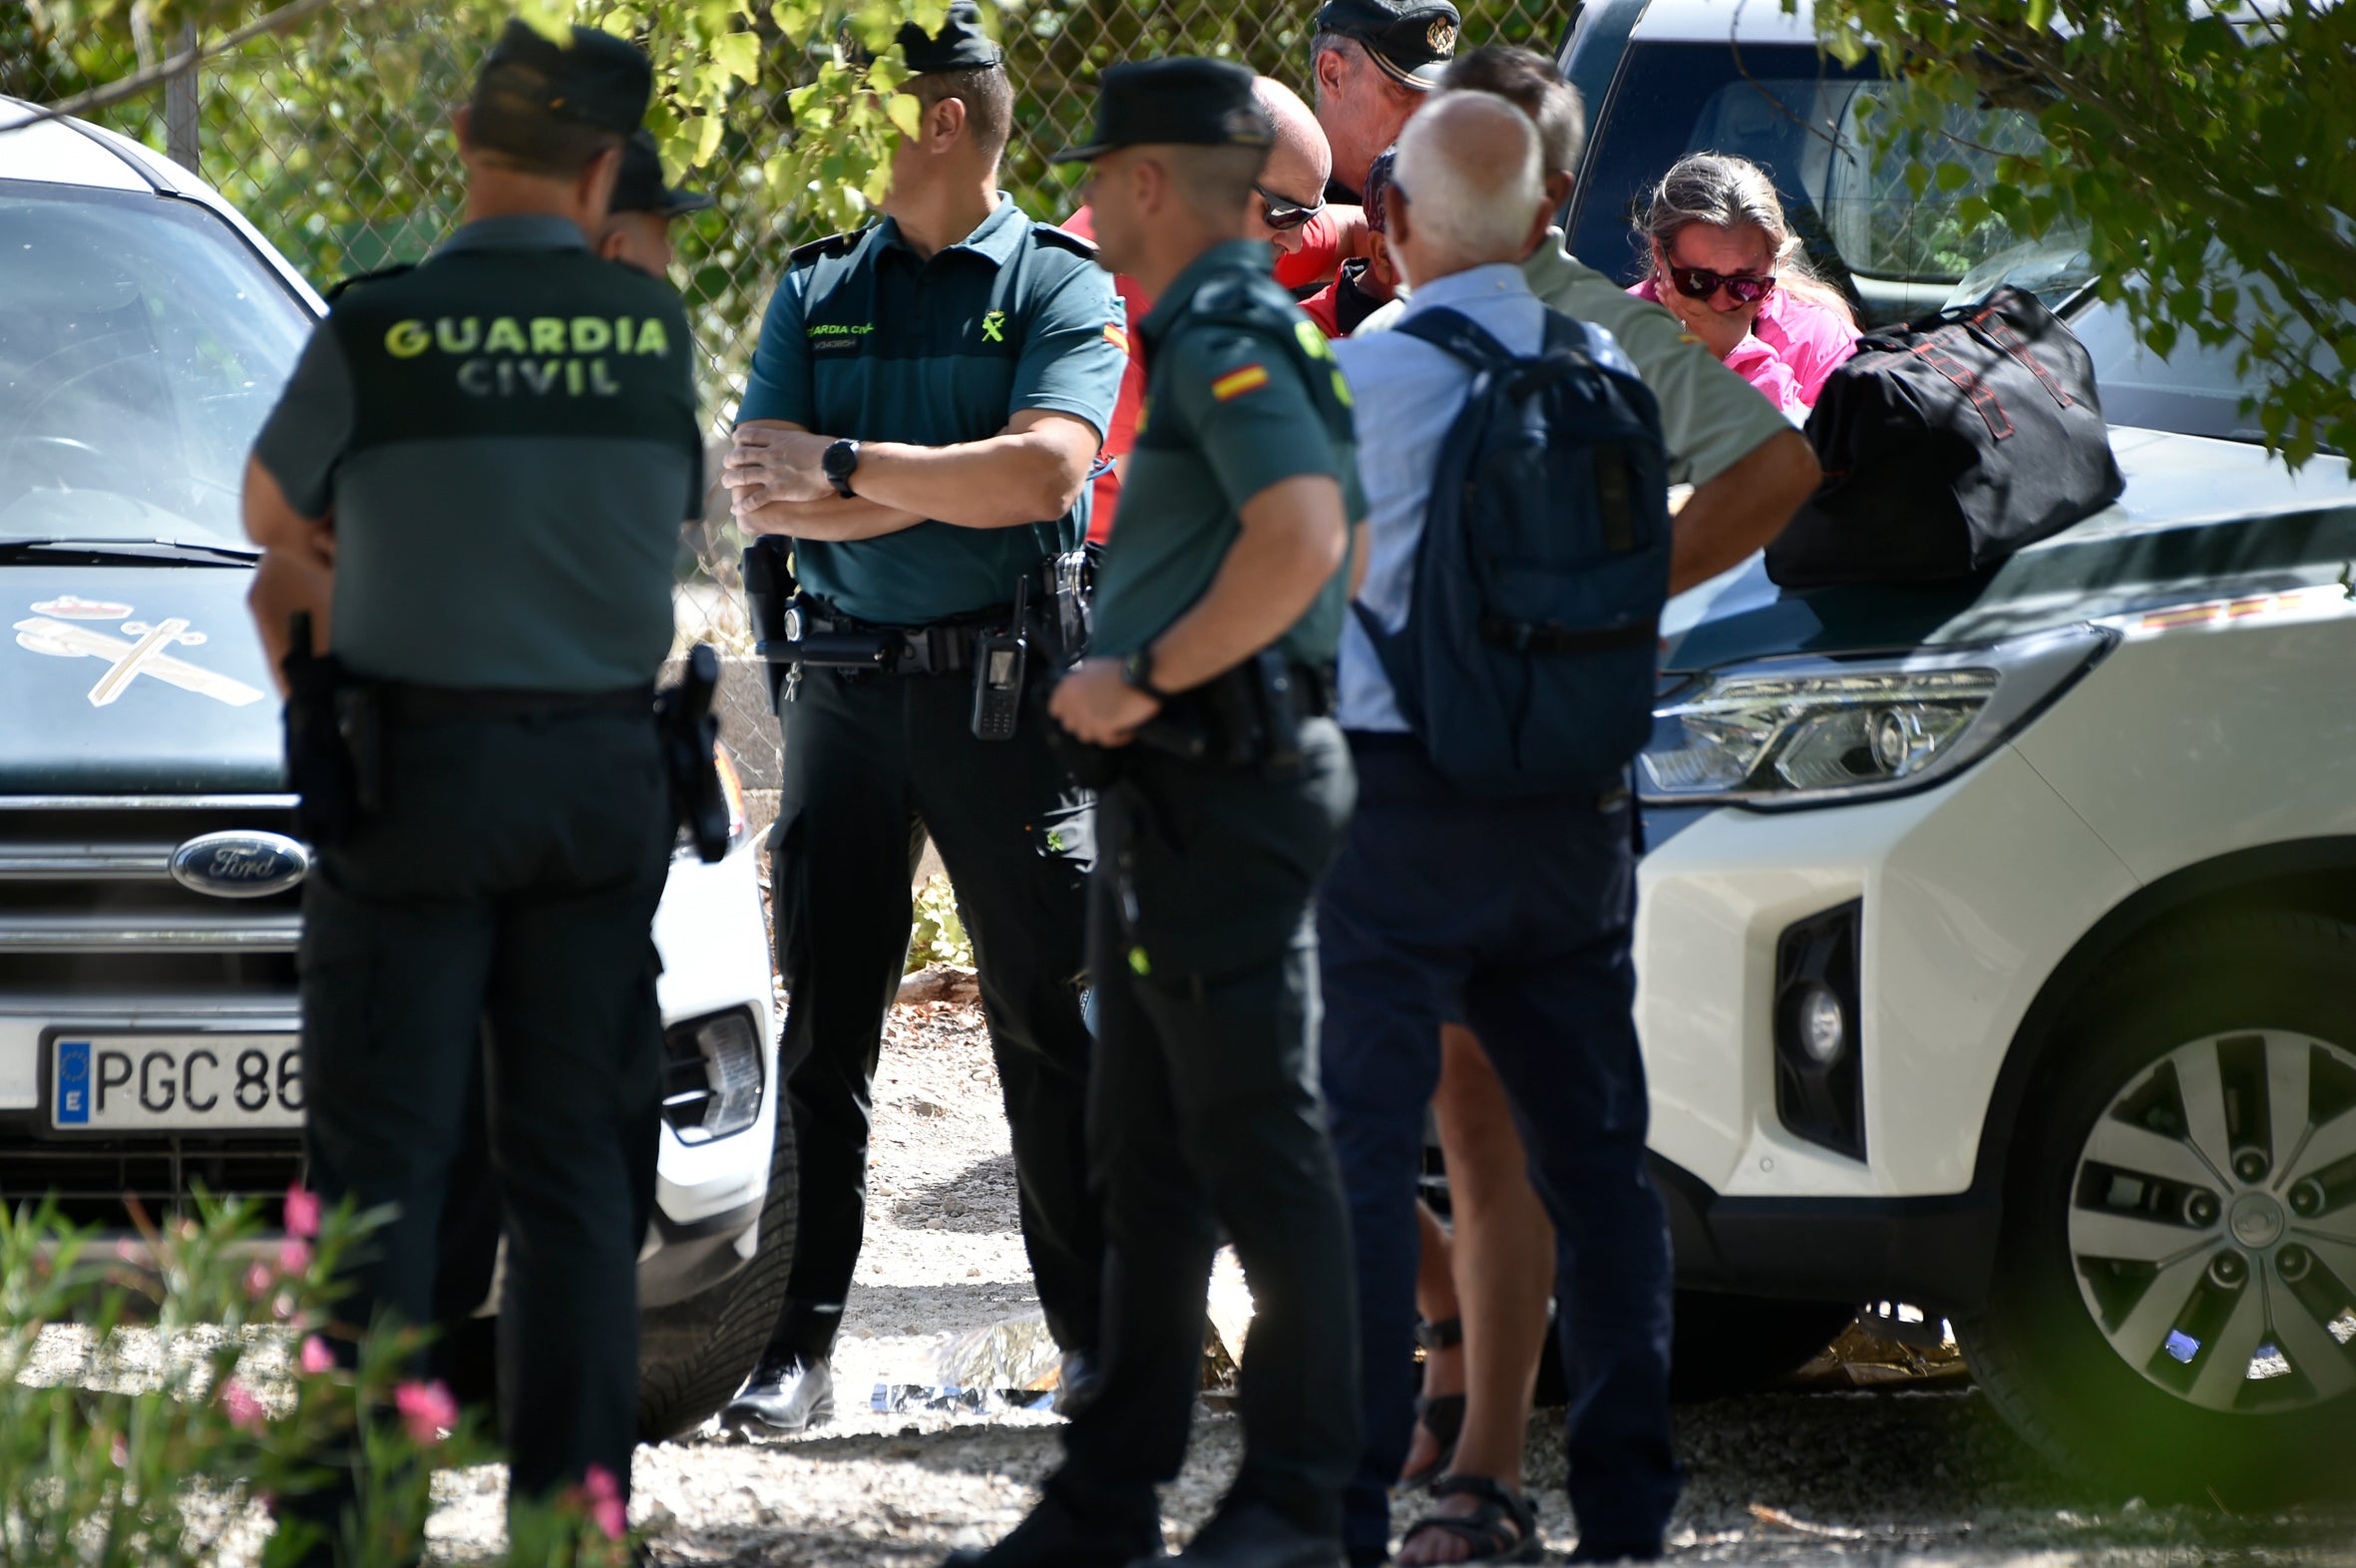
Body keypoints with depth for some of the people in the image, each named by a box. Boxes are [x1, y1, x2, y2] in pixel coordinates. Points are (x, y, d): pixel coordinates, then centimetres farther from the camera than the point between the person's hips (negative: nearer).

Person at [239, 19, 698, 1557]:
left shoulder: (378, 332, -10)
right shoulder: (656, 329, -2)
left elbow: (276, 515, 7)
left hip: (414, 777, -3)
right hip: (603, 773, 3)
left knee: (384, 1154, 0)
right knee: (577, 1158, 8)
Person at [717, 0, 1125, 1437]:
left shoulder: (1061, 286, -1)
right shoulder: (819, 292, 11)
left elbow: (1045, 472, -17)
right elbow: (761, 497, 0)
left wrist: (845, 470, -15)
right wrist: (943, 492, -14)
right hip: (847, 685, 3)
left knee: (1051, 1022, 0)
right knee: (823, 1030, 1)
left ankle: (1100, 1336, 7)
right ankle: (803, 1344, 3)